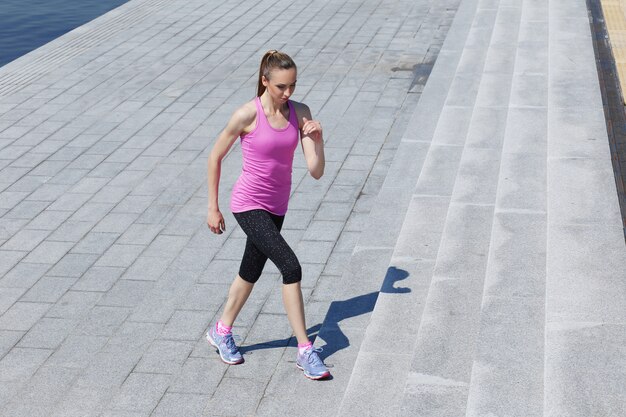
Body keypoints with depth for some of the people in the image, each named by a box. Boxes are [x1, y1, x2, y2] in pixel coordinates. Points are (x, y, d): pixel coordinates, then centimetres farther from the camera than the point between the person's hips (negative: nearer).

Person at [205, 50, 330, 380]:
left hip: (276, 207, 6)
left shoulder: (300, 114, -5)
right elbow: (215, 157, -5)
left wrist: (316, 139, -23)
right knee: (291, 267, -18)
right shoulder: (247, 115, -17)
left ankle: (222, 332, 43)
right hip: (248, 205, -6)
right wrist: (213, 208, -2)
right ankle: (305, 350, -7)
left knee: (251, 273, 20)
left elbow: (316, 172, -7)